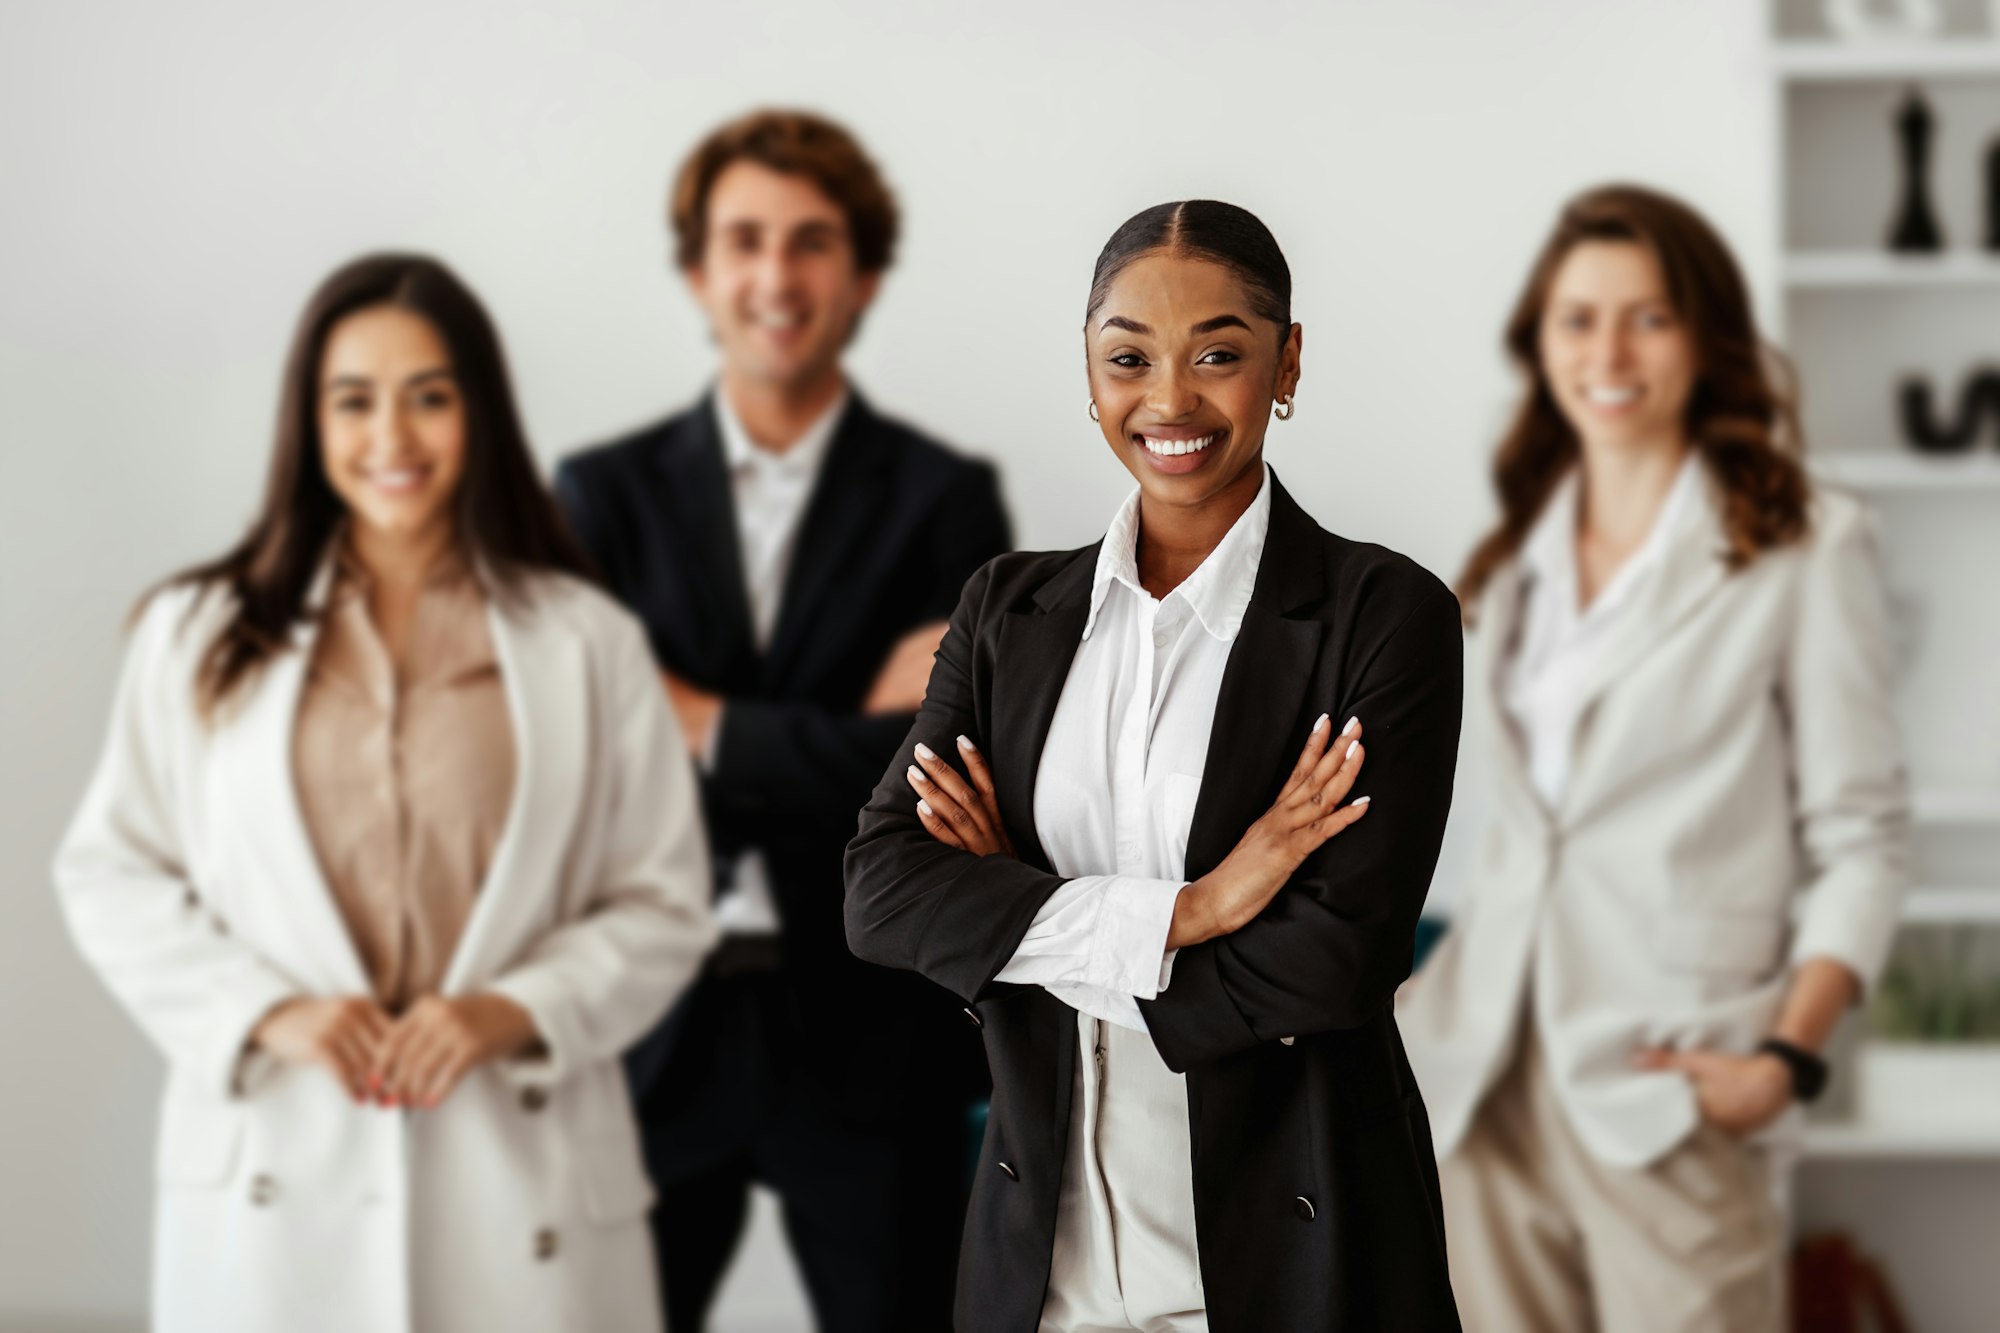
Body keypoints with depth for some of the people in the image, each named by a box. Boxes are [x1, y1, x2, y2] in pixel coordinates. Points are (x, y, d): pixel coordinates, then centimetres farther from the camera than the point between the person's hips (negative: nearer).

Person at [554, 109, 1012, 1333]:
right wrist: (844, 744, -11)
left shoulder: (946, 502, 1)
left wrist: (707, 726, -10)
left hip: (872, 1036, 0)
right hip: (660, 1028, 1)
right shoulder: (608, 496, 4)